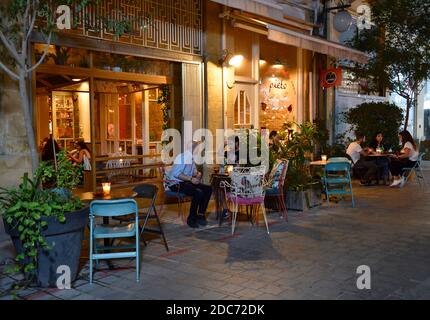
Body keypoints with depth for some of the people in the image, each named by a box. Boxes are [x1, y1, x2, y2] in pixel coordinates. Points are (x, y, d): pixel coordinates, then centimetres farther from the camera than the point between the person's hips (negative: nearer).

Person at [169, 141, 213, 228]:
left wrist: (198, 174, -1)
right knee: (198, 192, -29)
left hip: (187, 182, 9)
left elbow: (193, 170, 23)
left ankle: (200, 215, 0)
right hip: (176, 183, -9)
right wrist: (191, 179, -24)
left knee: (208, 189, -3)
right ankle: (191, 219, -13)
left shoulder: (192, 157, 11)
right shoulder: (182, 157, -18)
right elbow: (176, 173, -24)